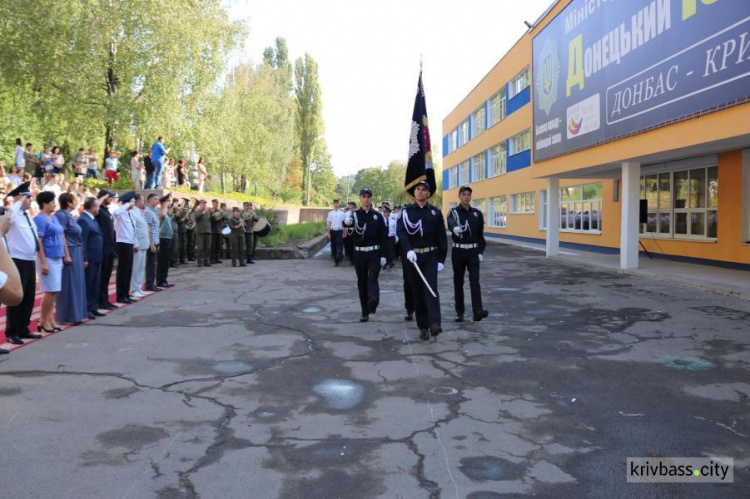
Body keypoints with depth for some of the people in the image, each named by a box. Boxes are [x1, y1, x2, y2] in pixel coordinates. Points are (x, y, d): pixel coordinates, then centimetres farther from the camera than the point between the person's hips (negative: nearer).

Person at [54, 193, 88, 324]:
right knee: (69, 284, -4)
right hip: (69, 253, -9)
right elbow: (61, 236, -17)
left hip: (77, 253, 9)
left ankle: (75, 315, 17)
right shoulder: (61, 215, -12)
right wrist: (67, 255, -21)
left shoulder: (69, 215, 14)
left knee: (77, 283, 11)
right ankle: (67, 317, 2)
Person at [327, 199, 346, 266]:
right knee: (333, 245, 6)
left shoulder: (342, 213, 3)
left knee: (339, 245, -14)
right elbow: (329, 223, 9)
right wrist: (329, 233, 6)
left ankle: (339, 257, -9)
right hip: (332, 231, 2)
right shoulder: (330, 213, 7)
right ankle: (335, 260, 16)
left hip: (339, 231, -2)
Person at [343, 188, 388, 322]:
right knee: (362, 282, 6)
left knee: (372, 278, -18)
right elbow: (347, 222, -21)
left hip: (374, 253, -1)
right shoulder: (355, 215, 2)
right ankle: (365, 312, 14)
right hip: (359, 253, 1)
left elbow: (383, 236, 4)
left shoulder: (377, 216, 4)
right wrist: (347, 221, -46)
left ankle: (373, 300, -42)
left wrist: (383, 255, -3)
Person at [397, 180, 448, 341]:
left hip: (431, 256, -1)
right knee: (417, 292, 5)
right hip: (412, 256, 1)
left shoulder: (436, 212, 4)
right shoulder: (406, 211, 2)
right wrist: (408, 250, -29)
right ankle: (423, 327, 12)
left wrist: (441, 260, -1)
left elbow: (442, 237, 5)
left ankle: (434, 323, -28)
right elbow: (401, 232, -12)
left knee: (431, 287, -17)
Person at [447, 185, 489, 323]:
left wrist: (481, 252, 2)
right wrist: (455, 228, -49)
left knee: (474, 280, -11)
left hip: (473, 252, 1)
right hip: (458, 251, -1)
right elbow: (451, 224, -26)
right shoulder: (453, 212, -2)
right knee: (458, 282, 7)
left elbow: (480, 234, 9)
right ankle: (459, 312, 16)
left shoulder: (477, 213, 7)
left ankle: (477, 311, -20)